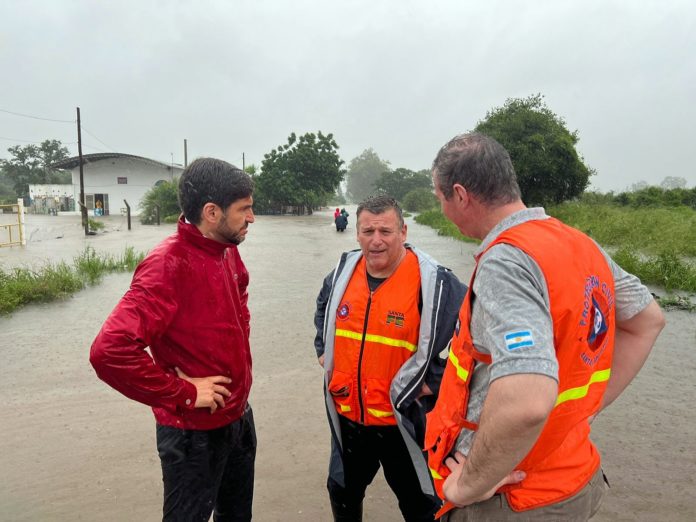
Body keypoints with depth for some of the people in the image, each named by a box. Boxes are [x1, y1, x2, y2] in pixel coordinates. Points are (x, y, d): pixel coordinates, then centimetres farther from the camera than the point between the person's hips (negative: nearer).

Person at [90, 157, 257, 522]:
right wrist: (184, 394, -25)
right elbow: (109, 351, -34)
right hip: (195, 432, -8)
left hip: (239, 416, 8)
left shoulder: (227, 251, -1)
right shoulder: (168, 265, -26)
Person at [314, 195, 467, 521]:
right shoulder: (344, 270, -1)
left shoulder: (433, 281, -19)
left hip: (404, 420, -4)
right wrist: (323, 348, 11)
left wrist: (435, 380, -13)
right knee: (342, 491, 26)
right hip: (345, 415, 5)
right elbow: (323, 307, 21)